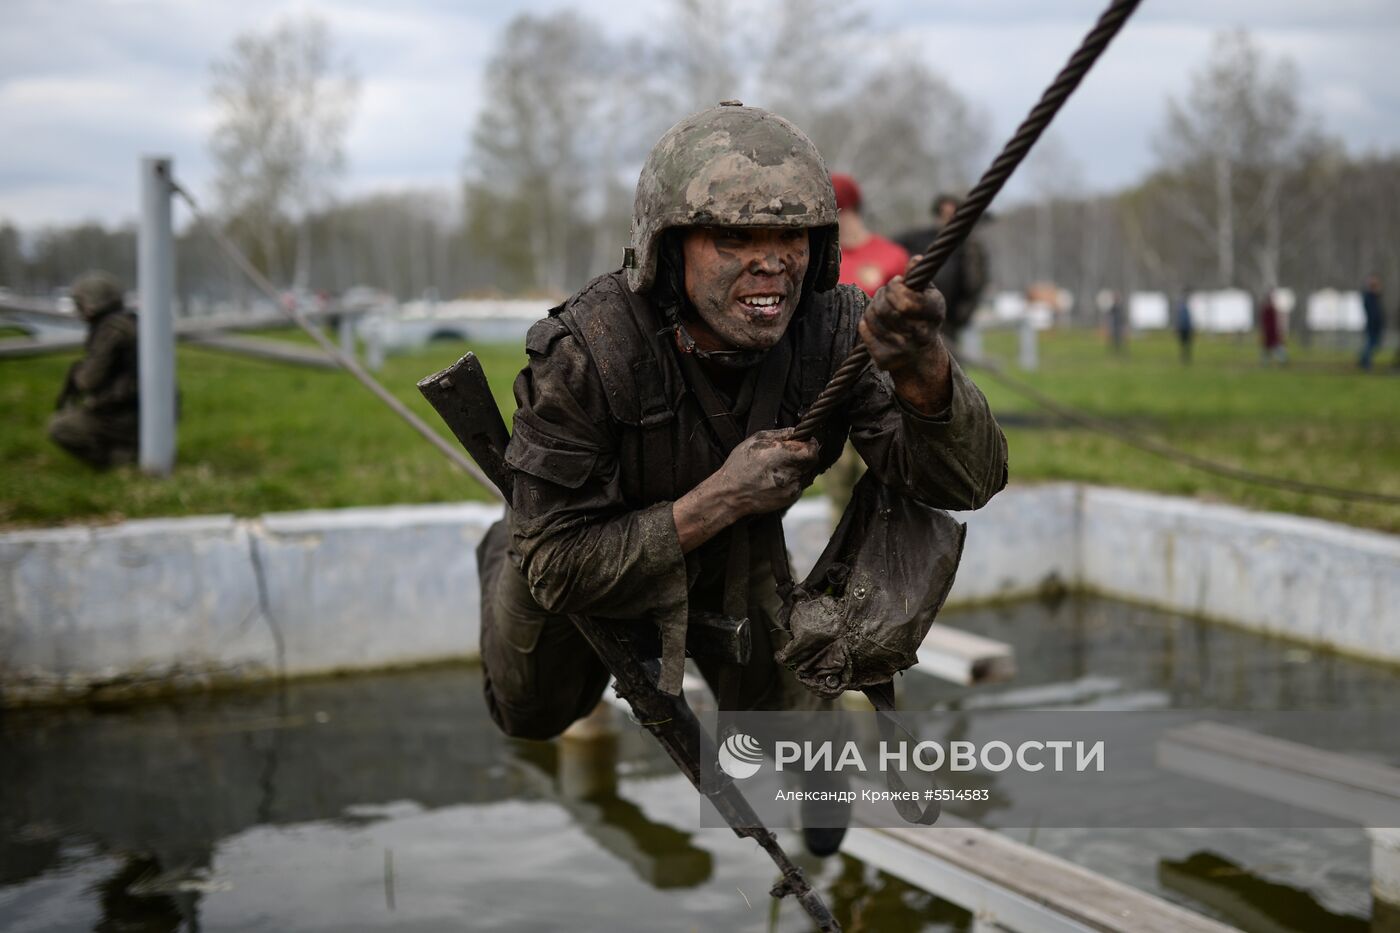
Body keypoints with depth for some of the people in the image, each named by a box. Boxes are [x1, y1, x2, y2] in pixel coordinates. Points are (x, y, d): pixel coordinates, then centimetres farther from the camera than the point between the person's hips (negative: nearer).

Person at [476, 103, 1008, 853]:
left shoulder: (831, 330, -31)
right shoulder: (582, 356, -40)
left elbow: (968, 481, -36)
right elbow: (557, 567, -35)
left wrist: (922, 369, -57)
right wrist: (716, 501, -44)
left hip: (737, 554, 2)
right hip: (577, 565, -2)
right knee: (533, 716, 23)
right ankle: (500, 557, 49)